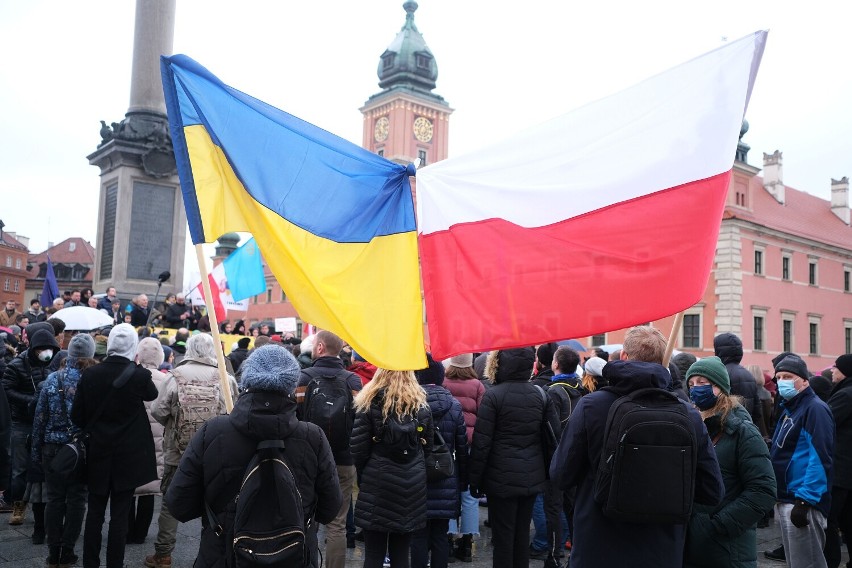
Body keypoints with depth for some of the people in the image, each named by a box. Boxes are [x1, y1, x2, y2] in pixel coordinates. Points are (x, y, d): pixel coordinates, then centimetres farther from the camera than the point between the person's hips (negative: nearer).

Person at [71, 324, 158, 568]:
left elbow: (77, 416, -1)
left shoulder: (90, 374, -7)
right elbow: (152, 395, 8)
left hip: (97, 453, 3)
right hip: (129, 455, -3)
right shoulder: (140, 375, -15)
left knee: (94, 513, 15)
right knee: (119, 515, 5)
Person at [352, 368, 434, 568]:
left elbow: (358, 449, -6)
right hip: (412, 486, 3)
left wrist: (363, 477, 8)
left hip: (378, 484, -3)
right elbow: (427, 446, 9)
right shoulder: (421, 403, 4)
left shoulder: (370, 402, -6)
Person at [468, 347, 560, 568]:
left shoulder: (493, 395, -13)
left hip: (502, 478, -4)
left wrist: (474, 478, -4)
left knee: (503, 534, 5)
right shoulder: (540, 394, 1)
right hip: (532, 477, 5)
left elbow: (481, 442, -13)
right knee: (522, 532, 15)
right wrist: (548, 470, 15)